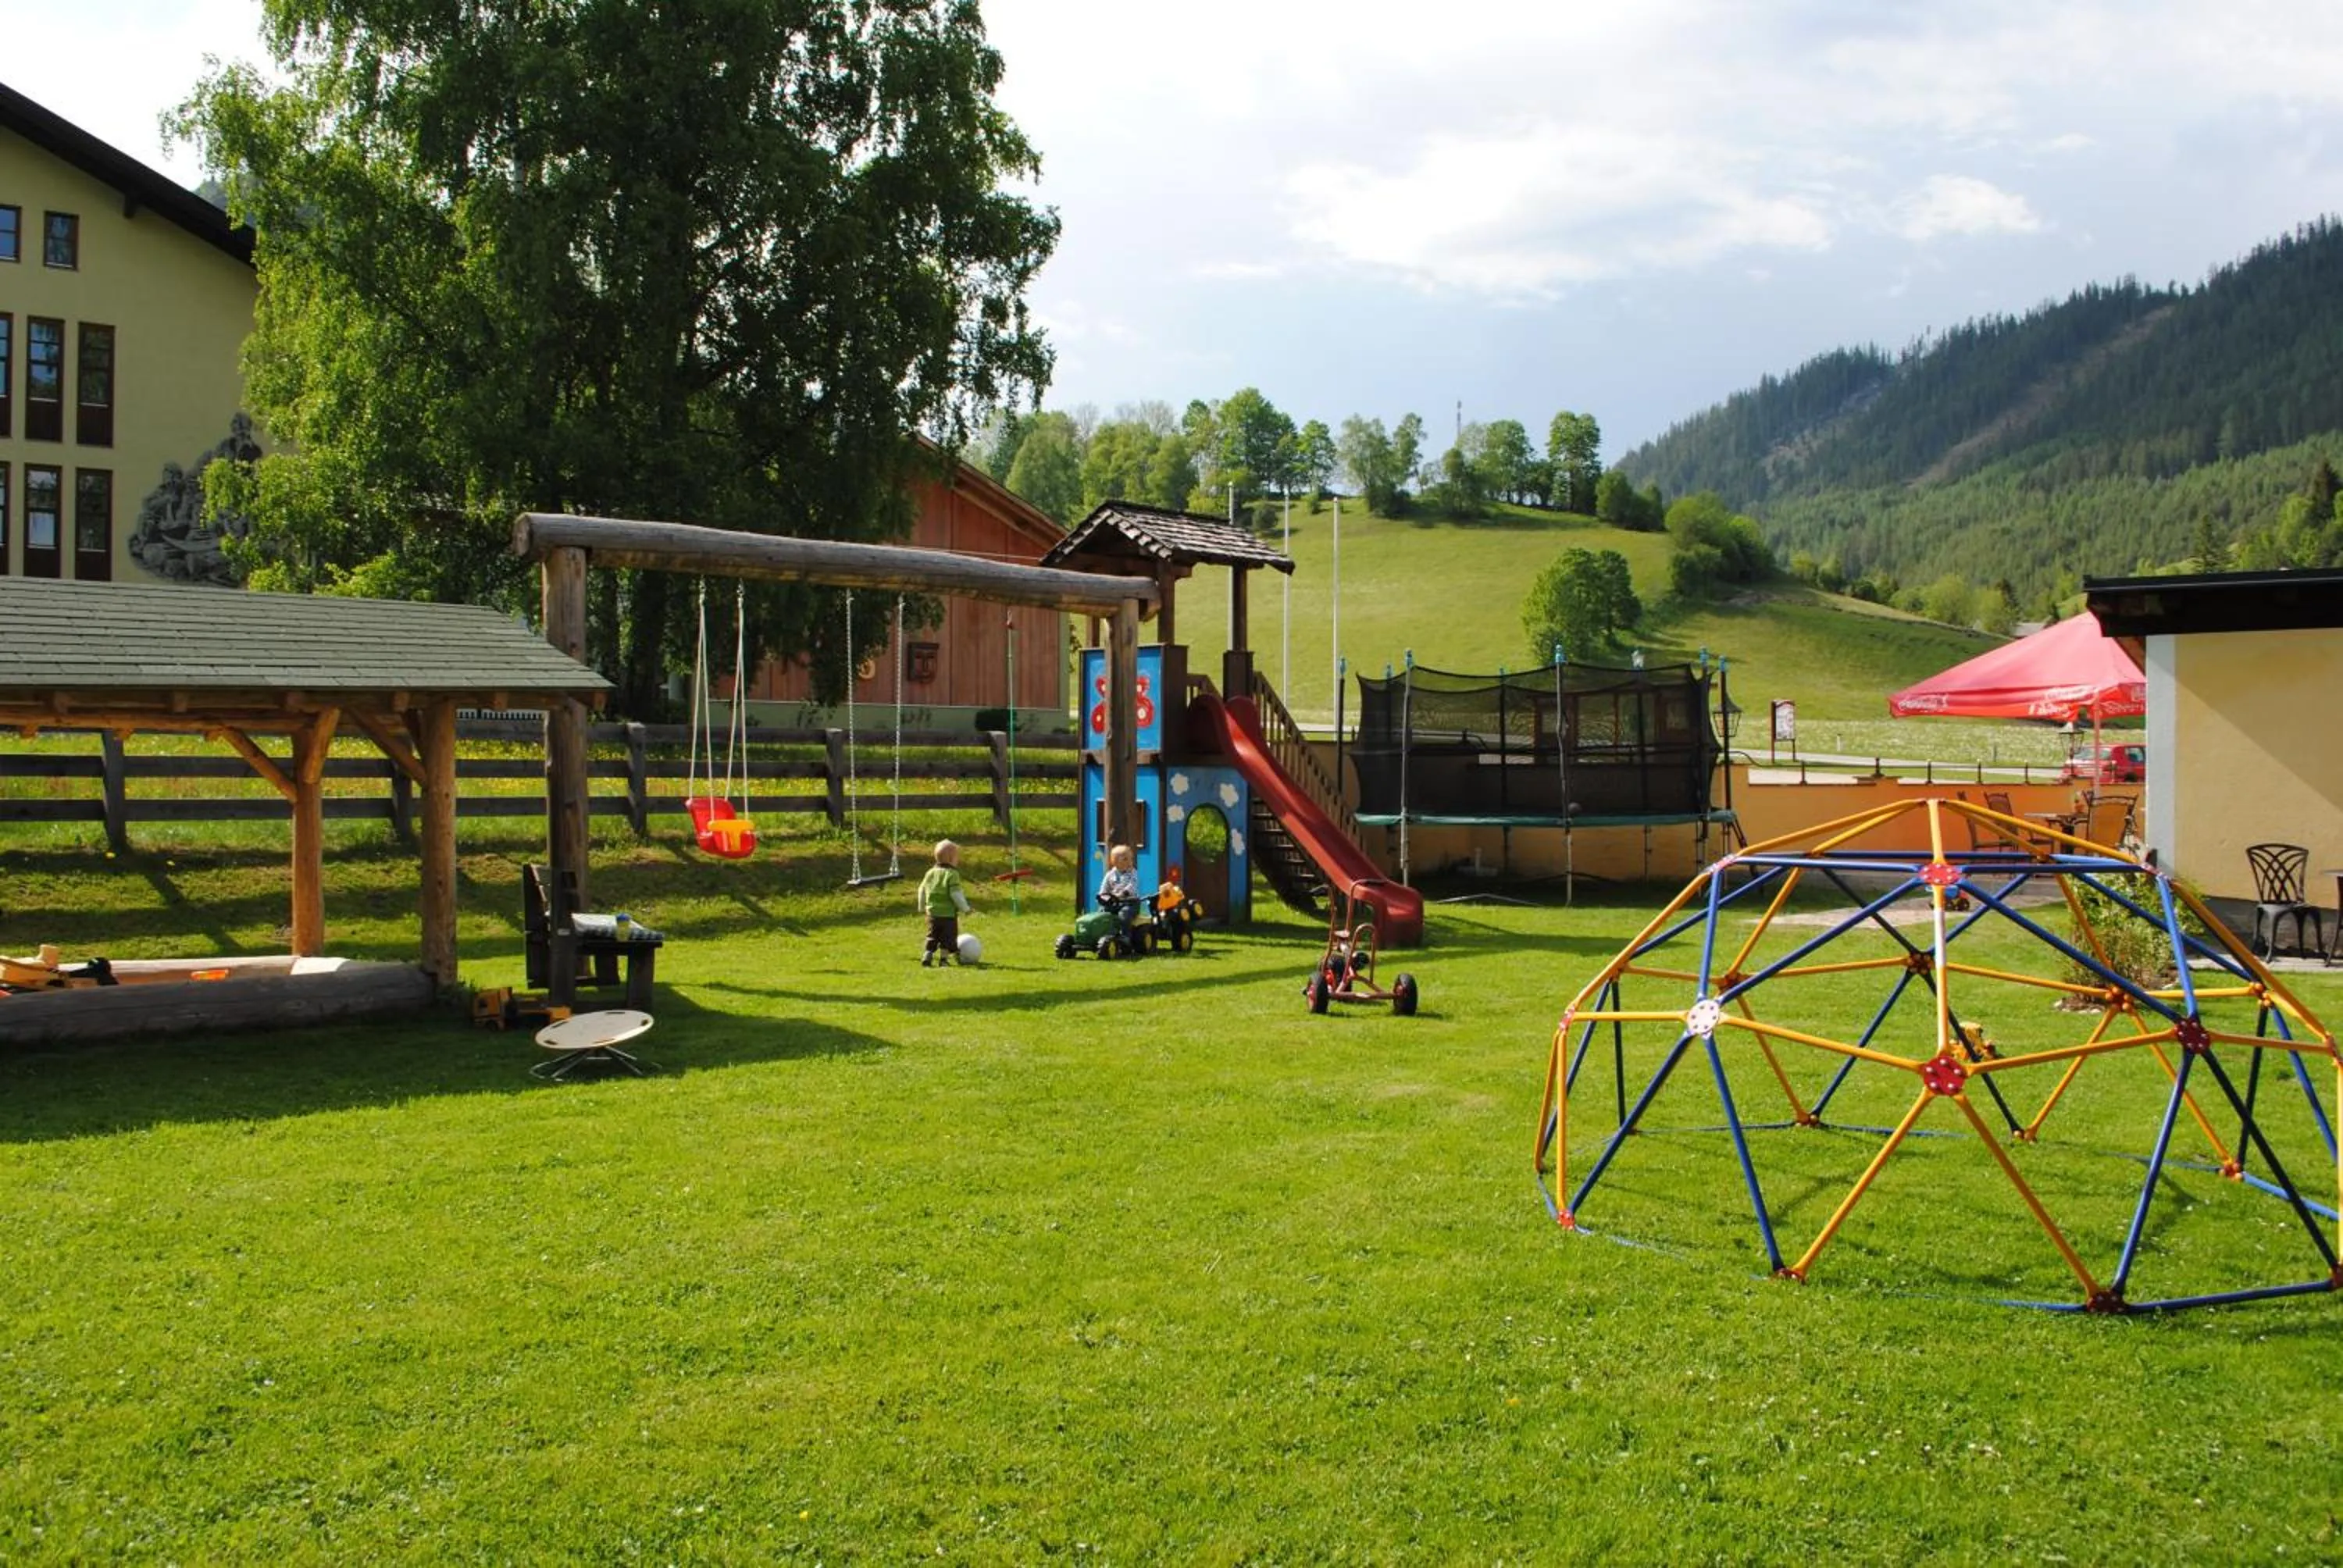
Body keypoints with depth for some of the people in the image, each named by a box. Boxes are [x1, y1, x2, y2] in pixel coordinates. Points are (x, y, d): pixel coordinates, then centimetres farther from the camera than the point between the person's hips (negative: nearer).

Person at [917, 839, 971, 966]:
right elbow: (956, 894, -17)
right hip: (948, 914, -6)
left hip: (932, 913, 6)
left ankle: (926, 957, 3)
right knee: (949, 937, 7)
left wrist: (922, 907, 28)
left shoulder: (930, 873, 8)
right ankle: (944, 958, 6)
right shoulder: (952, 874, -13)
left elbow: (922, 890, 15)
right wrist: (965, 908, -7)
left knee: (932, 937, 14)